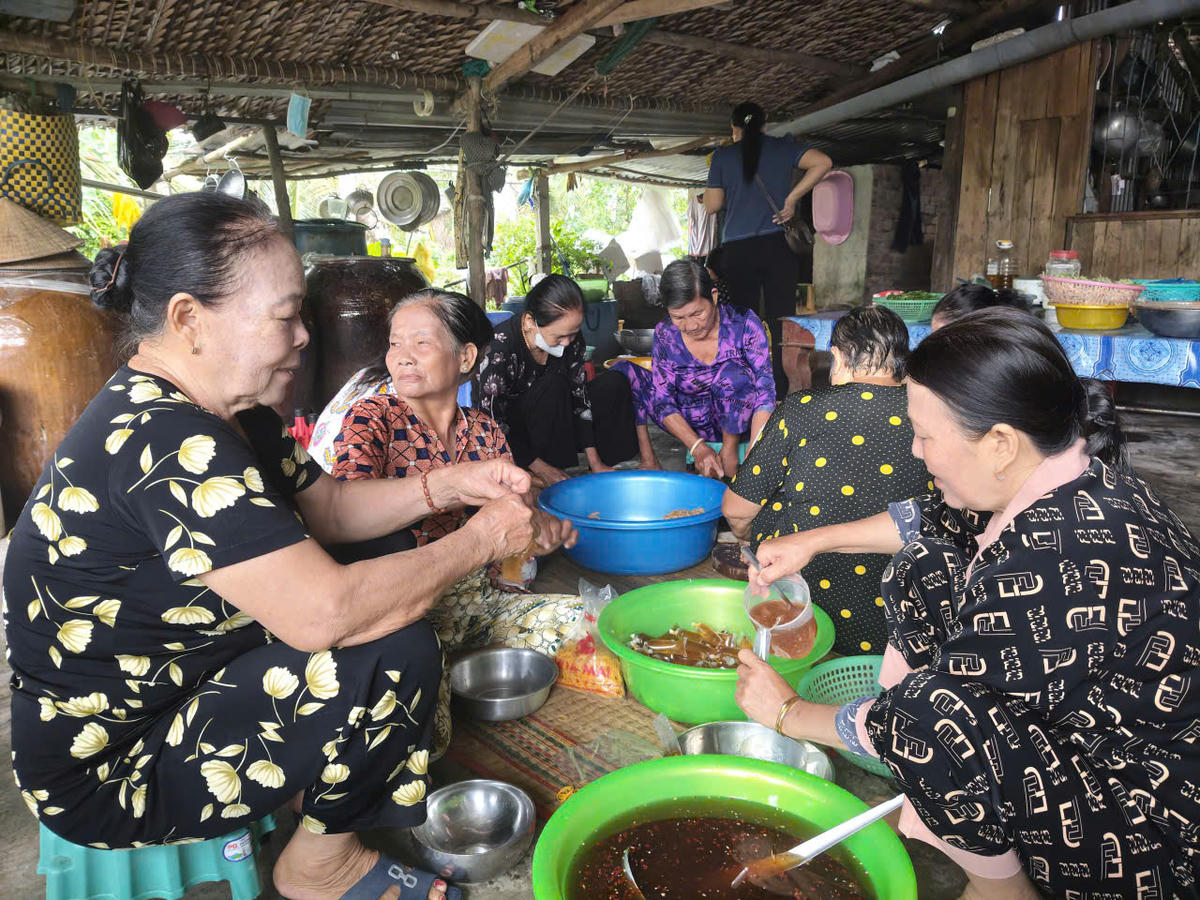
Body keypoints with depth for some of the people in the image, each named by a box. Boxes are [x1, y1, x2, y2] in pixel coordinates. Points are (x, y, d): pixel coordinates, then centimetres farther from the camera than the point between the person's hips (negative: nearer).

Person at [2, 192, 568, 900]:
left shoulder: (228, 414, 0)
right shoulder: (166, 445, -32)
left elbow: (328, 507, 9)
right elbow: (326, 612, -38)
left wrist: (448, 486, -6)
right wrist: (481, 540, -24)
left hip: (171, 686, 10)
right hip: (107, 774, -10)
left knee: (391, 567, 7)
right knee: (396, 649, -24)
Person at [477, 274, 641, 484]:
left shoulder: (571, 340, -11)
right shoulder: (500, 347, -29)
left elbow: (580, 397, -7)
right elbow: (492, 421, -27)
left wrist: (595, 462, -12)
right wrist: (541, 468, -27)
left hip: (556, 423, 6)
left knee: (612, 385, -11)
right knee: (553, 386, -32)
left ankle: (604, 466, -6)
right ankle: (551, 483, -23)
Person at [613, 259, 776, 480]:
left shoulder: (743, 324, -17)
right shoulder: (665, 334, -10)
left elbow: (765, 392, -20)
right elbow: (662, 399, -14)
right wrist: (698, 447, -28)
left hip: (737, 423, -2)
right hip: (688, 424, 3)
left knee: (731, 371, -34)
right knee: (623, 371, -13)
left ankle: (730, 450, -15)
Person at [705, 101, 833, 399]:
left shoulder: (723, 156, 5)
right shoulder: (782, 147, 8)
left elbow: (713, 205, 5)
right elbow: (823, 162, -4)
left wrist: (706, 191, 26)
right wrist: (792, 197, 0)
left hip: (737, 249, 0)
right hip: (777, 244, 0)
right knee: (782, 320, 1)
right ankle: (782, 391, -1)